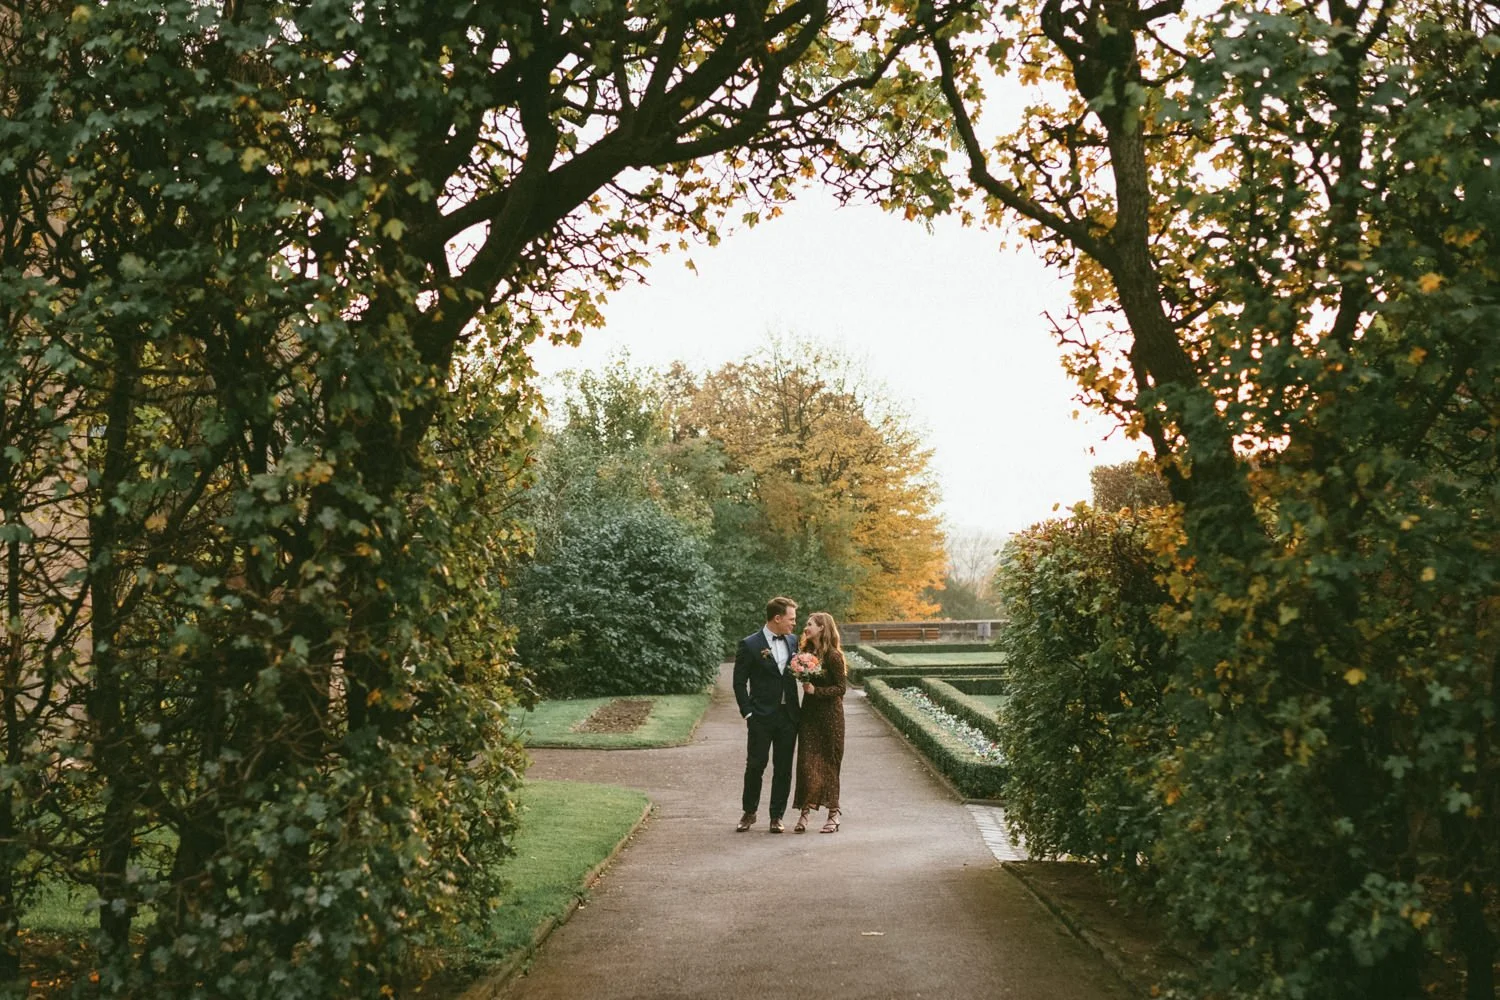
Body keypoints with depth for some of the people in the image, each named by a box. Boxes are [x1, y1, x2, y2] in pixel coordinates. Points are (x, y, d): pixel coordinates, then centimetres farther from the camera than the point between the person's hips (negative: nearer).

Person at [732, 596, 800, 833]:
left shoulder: (793, 641, 8)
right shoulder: (750, 645, -7)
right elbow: (739, 682, -5)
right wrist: (748, 713, -9)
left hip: (788, 715, 4)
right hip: (761, 716, -4)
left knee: (783, 768, 6)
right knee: (755, 765, 2)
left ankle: (777, 816, 15)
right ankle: (749, 813, 18)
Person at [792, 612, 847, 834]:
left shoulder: (833, 656, -11)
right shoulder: (807, 652, 9)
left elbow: (841, 688, -11)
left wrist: (815, 690, -20)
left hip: (829, 715, -5)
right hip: (809, 713, 5)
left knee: (828, 763, 2)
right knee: (807, 762, 1)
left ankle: (833, 814, 13)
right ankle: (804, 812, 3)